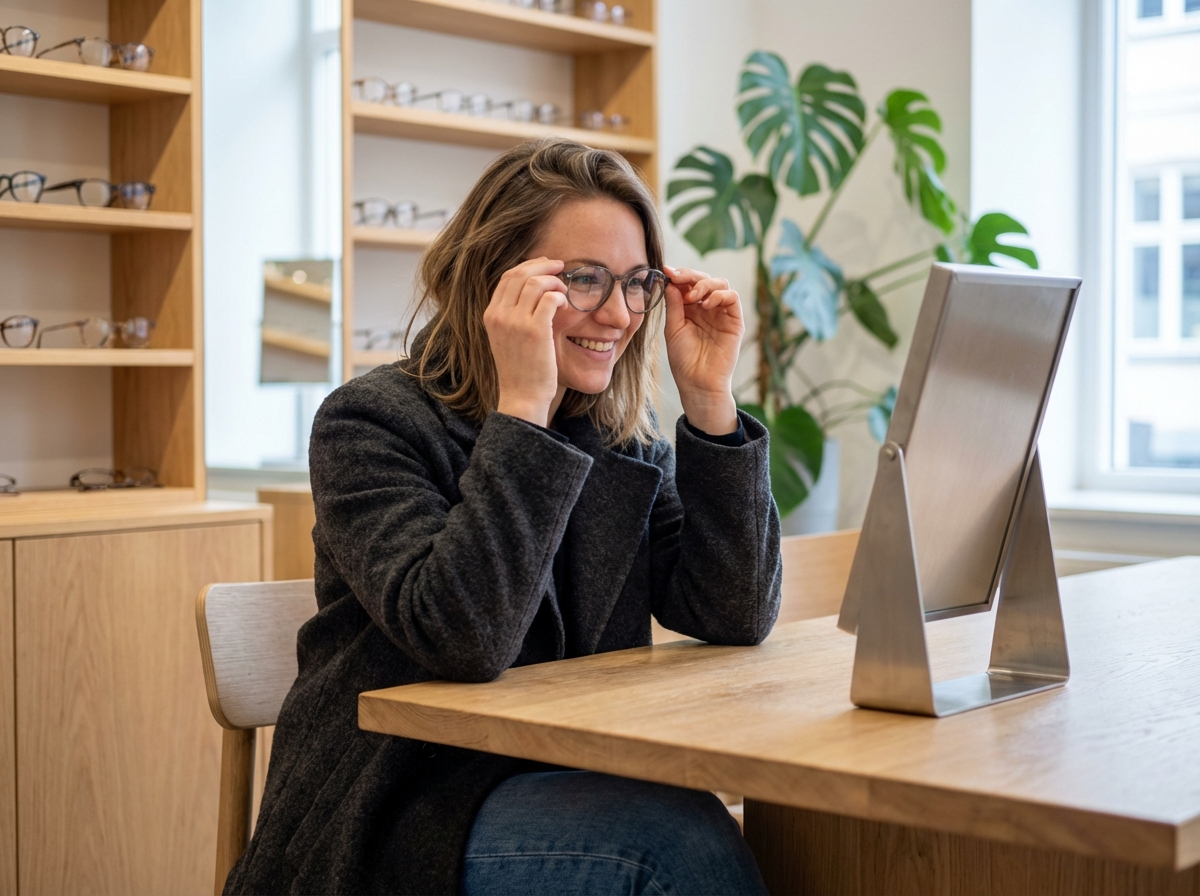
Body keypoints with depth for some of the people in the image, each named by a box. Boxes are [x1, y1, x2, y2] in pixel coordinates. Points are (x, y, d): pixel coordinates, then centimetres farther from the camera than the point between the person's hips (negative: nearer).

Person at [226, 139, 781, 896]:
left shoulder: (624, 443, 7)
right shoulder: (371, 422, -10)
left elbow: (735, 618, -4)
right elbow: (463, 639, -26)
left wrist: (710, 399, -8)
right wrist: (522, 406, -26)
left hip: (569, 791, 6)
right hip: (395, 823, -5)